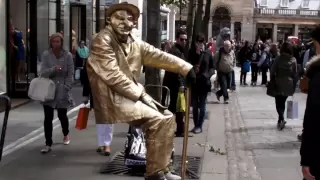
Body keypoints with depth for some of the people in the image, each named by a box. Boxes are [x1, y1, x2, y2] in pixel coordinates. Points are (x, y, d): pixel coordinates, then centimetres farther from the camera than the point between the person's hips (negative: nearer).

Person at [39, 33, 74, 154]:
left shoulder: (67, 55, -3)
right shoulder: (46, 55, -1)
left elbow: (70, 74, -2)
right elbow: (42, 72, -7)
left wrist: (66, 88, -10)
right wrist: (53, 69, -25)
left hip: (62, 91, 0)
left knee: (62, 115, 10)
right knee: (48, 118, -4)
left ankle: (66, 135, 40)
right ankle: (48, 144, 2)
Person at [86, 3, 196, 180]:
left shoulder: (135, 43, 12)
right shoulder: (102, 41, -12)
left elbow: (159, 56, 7)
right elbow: (113, 75, -20)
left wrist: (187, 68, -4)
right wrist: (139, 94, -17)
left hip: (133, 94, 9)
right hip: (112, 99, -9)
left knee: (167, 117, 2)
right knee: (157, 120, -19)